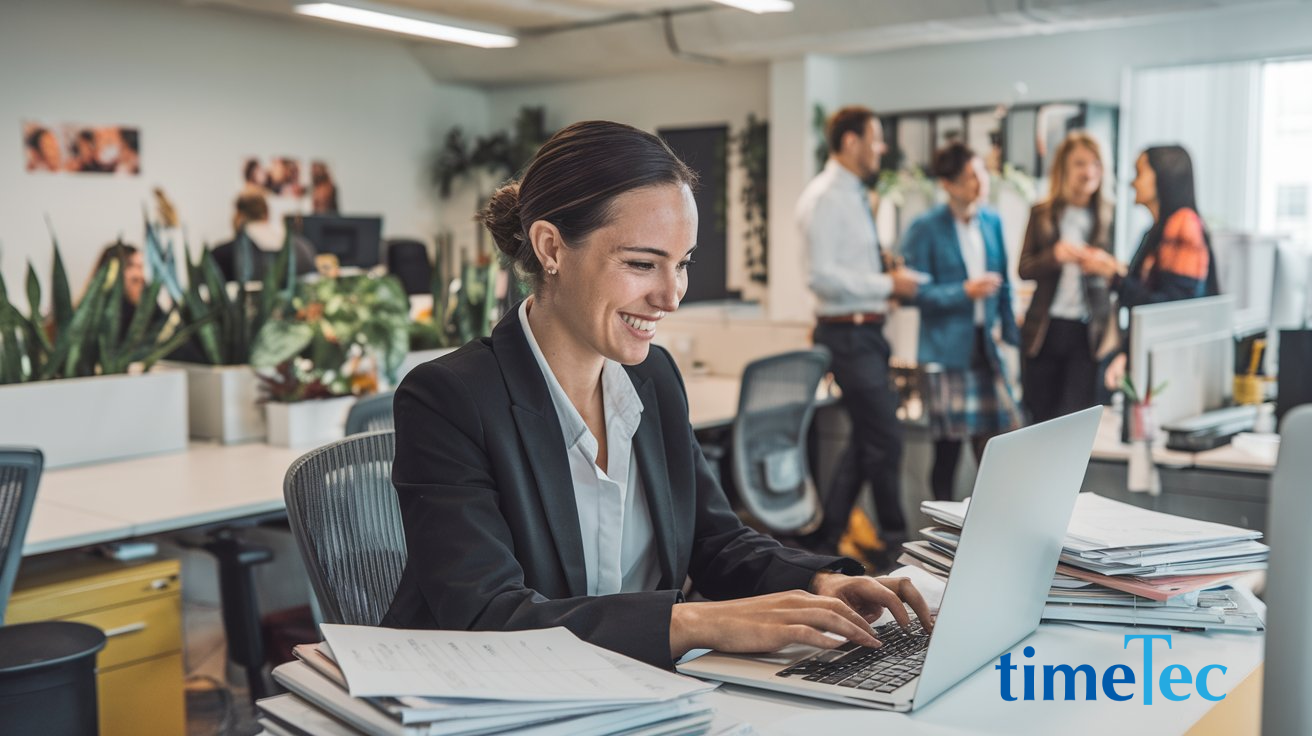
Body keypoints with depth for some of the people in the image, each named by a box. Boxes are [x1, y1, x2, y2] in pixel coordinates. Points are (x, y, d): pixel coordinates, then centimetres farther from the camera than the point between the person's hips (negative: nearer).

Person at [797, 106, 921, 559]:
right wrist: (888, 284, -17)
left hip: (866, 330, 10)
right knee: (885, 440, -3)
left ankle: (824, 536, 23)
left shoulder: (854, 195, 14)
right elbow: (823, 277, -22)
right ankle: (894, 540, 13)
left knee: (867, 439, 14)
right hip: (848, 333, -10)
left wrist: (889, 276, 6)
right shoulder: (824, 197, -15)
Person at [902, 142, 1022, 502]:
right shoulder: (925, 229, -8)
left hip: (985, 346, 5)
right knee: (948, 445, 1)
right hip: (947, 348, -5)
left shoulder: (992, 221, 9)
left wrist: (1011, 331, 13)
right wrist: (965, 291, -19)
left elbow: (1002, 283, 16)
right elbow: (917, 292, -10)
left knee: (992, 437, 4)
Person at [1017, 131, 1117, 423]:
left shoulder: (1110, 215, 2)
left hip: (1089, 332, -2)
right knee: (1039, 418, 10)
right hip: (1045, 330, 2)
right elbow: (1024, 268, 5)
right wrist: (1054, 256, -14)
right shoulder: (1042, 214, 7)